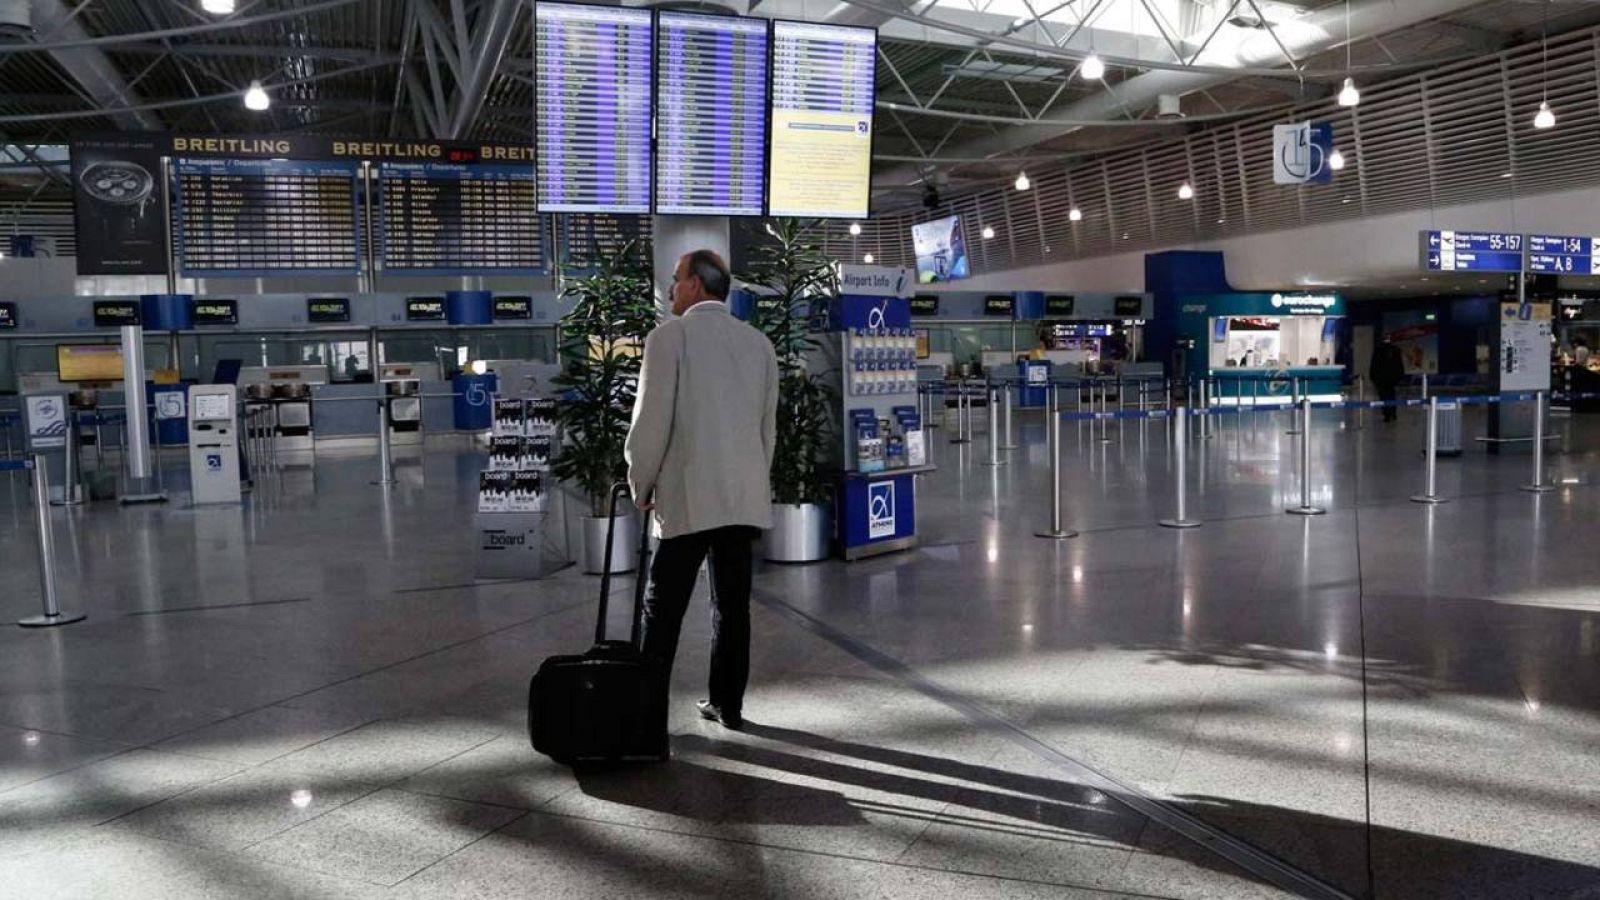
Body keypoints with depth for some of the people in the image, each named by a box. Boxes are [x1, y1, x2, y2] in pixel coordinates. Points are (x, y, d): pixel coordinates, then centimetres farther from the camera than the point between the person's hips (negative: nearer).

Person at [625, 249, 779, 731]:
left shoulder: (670, 336, -6)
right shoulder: (759, 343, 10)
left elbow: (651, 420, -8)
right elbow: (768, 425, 12)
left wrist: (641, 486, 4)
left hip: (689, 497, -5)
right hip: (746, 498, 5)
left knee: (664, 609, 3)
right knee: (733, 604, 11)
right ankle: (728, 704, 18)